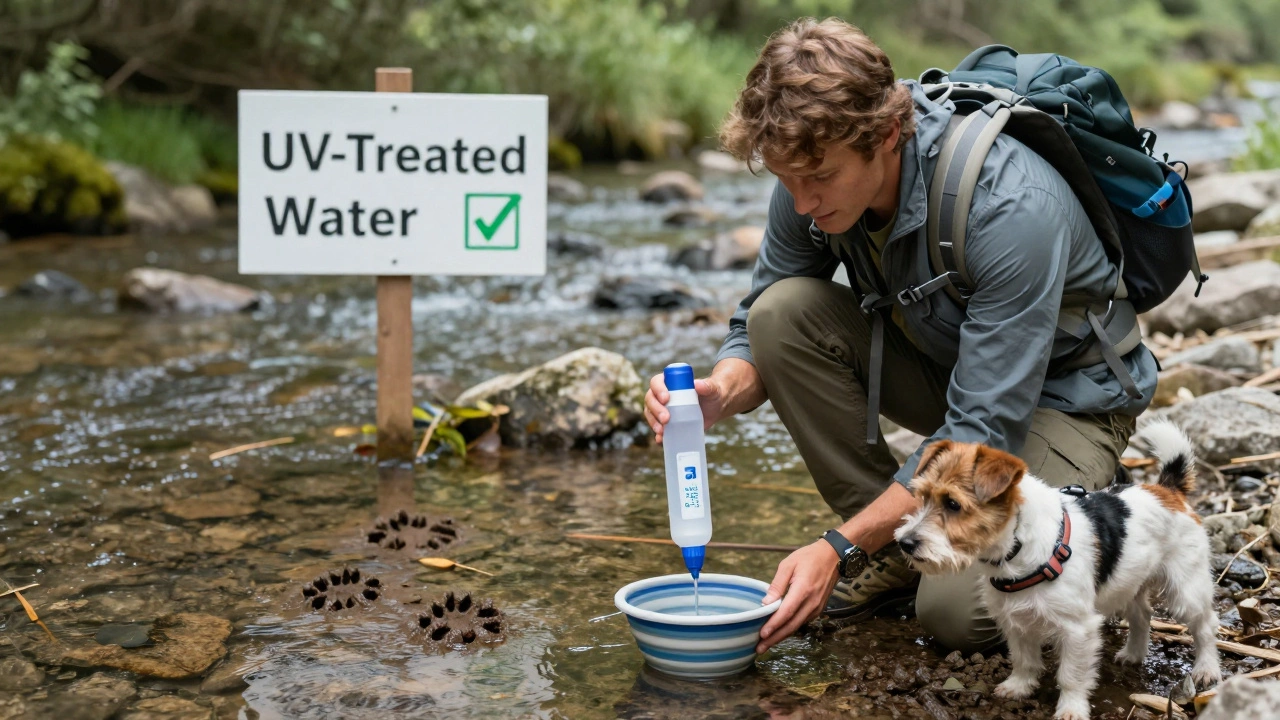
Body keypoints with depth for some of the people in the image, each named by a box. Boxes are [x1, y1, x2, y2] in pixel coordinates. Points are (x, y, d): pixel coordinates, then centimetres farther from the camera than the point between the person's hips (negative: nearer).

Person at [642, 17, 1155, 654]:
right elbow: (758, 332, -5)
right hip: (936, 361, 6)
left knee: (958, 610, -27)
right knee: (783, 310, -21)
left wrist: (839, 547, -37)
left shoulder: (1012, 210, -35)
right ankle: (895, 551, -6)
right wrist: (719, 393, -29)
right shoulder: (815, 179, -17)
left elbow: (982, 430, -34)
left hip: (1061, 393, -6)